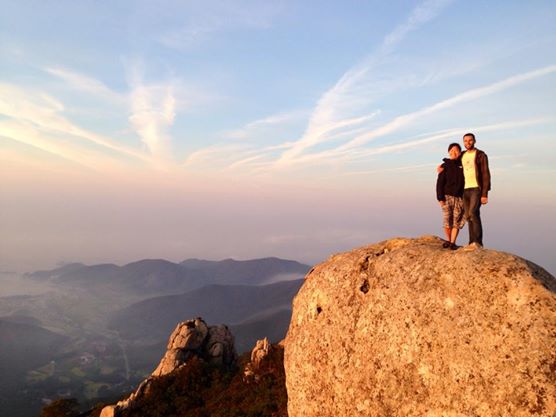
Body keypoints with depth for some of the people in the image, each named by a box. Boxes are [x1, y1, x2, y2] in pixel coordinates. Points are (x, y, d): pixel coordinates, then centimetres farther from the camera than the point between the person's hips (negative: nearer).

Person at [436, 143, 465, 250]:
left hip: (459, 197, 1)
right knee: (447, 221, -4)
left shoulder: (463, 165, 9)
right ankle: (448, 240, 15)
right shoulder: (445, 166, 4)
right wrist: (440, 197, -10)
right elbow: (440, 183, -1)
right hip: (447, 196, -1)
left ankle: (453, 242, 4)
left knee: (457, 222, -2)